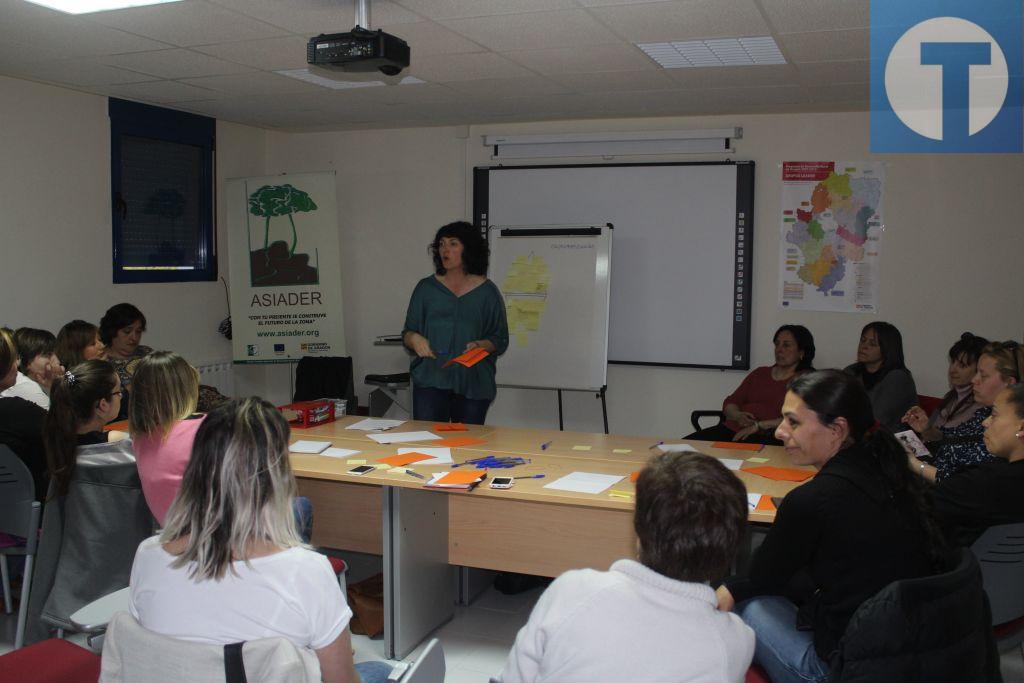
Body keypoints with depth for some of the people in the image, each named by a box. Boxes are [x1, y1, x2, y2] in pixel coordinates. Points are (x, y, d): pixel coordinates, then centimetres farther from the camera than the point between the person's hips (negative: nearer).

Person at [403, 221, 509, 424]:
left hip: (473, 383, 0)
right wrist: (414, 338, -10)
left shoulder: (487, 291, 5)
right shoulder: (426, 288, 10)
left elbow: (501, 340, 5)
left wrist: (480, 345, -14)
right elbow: (407, 333, 12)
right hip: (430, 380, 1)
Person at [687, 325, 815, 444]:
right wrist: (738, 415, -5)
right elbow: (730, 402, 19)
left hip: (767, 437, -6)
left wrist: (758, 426, -14)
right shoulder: (760, 373, 25)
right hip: (731, 429, 6)